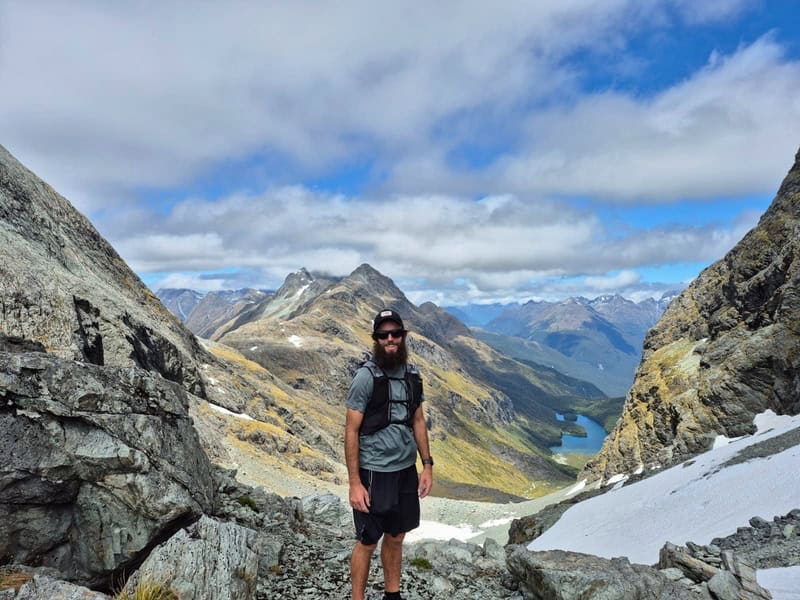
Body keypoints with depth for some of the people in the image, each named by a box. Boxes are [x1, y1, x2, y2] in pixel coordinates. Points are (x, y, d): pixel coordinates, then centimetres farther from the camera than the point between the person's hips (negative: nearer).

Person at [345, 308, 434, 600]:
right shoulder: (366, 376, -15)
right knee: (368, 542, 8)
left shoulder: (412, 375, 2)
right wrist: (355, 483, -16)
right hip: (374, 473, -5)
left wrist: (427, 466, 7)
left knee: (396, 538, 19)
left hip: (406, 470, 6)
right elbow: (351, 431, -14)